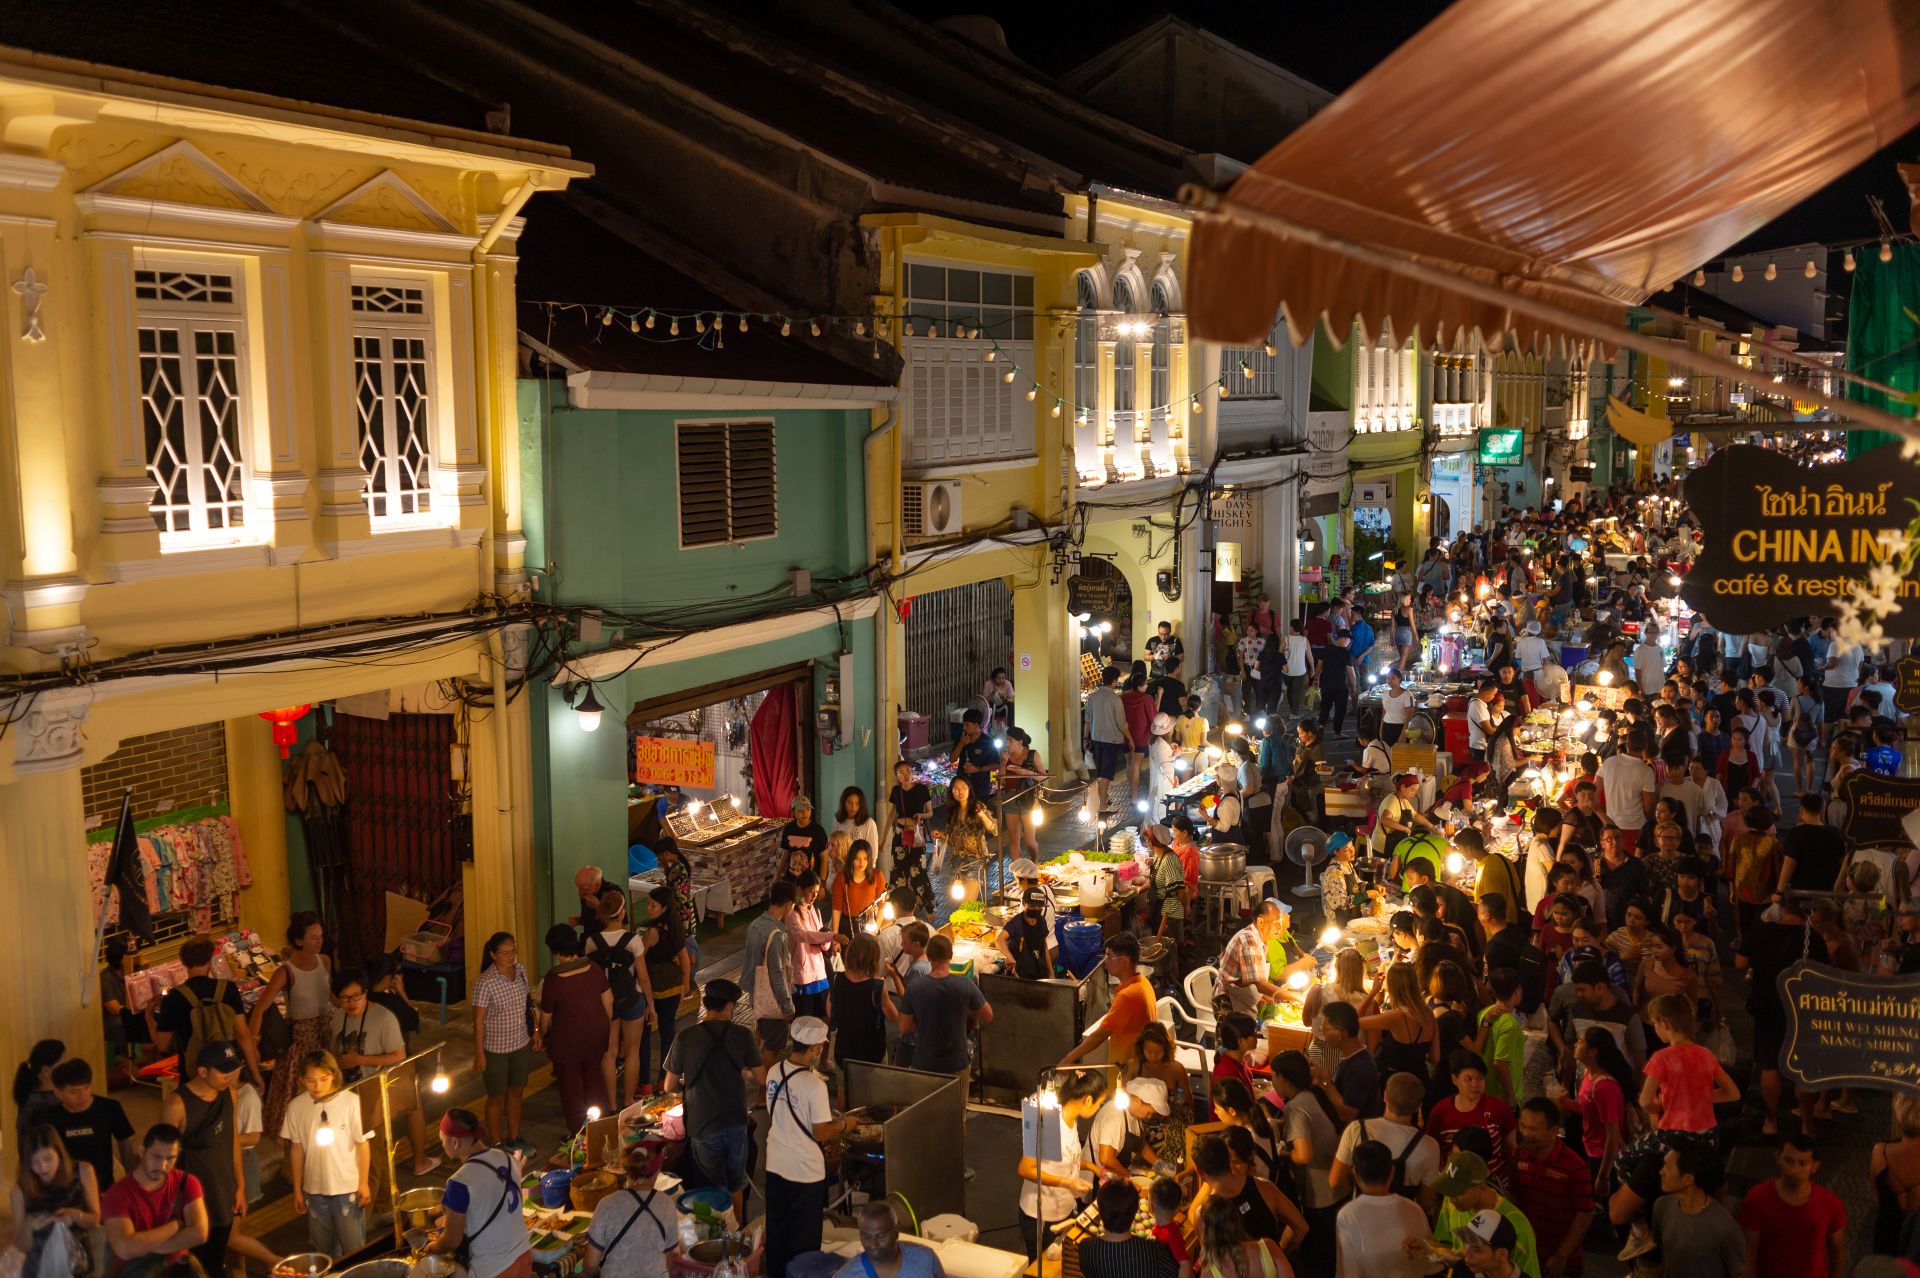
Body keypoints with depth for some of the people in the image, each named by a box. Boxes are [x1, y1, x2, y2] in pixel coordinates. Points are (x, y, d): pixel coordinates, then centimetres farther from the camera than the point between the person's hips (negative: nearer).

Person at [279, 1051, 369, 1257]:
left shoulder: (351, 1101, -16)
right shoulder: (296, 1107, -7)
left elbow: (362, 1144, -7)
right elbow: (296, 1149, 3)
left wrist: (364, 1183, -3)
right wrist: (297, 1191, 8)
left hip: (348, 1187, -3)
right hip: (314, 1190, 3)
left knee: (354, 1248, 7)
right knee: (324, 1249, 17)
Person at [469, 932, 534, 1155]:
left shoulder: (521, 971, -4)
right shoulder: (485, 982, -23)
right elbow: (478, 1020, -17)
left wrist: (534, 1032, 12)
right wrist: (479, 1054, -15)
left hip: (521, 1045, 5)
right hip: (496, 1049, -5)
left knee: (516, 1093, 19)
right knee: (497, 1098, 12)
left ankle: (514, 1140, 36)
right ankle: (498, 1146, 28)